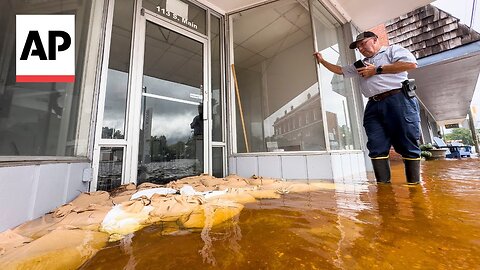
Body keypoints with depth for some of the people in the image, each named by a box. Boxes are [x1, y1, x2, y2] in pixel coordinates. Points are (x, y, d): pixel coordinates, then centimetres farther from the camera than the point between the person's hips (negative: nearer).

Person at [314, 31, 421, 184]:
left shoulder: (392, 50, 12)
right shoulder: (361, 64, 29)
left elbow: (411, 63, -5)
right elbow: (340, 70, 33)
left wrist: (377, 70, -3)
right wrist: (322, 61, 31)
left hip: (398, 100, -5)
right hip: (374, 106, 6)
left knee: (407, 145, -4)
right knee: (377, 147, -3)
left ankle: (414, 185, 4)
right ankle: (383, 185, 1)